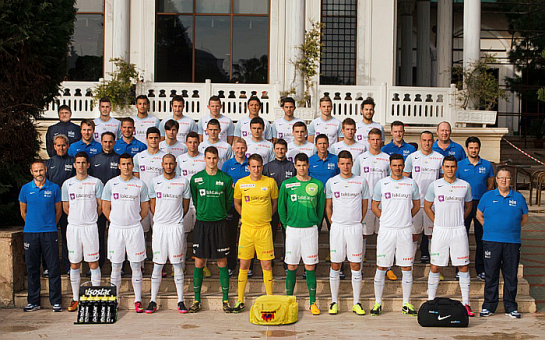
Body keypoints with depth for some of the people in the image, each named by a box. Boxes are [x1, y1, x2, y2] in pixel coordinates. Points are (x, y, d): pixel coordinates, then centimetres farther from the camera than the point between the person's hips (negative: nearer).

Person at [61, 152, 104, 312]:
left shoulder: (96, 182, 2)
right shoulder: (68, 184, 8)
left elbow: (100, 205, 5)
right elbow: (66, 207, 14)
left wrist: (90, 218, 7)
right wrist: (76, 218, 11)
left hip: (90, 227, -2)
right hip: (73, 227, 2)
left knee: (93, 263, -2)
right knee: (74, 264, 5)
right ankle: (75, 298, 13)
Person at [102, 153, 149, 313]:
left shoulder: (140, 184, 3)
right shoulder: (111, 184, 3)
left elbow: (145, 209, 9)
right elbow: (105, 208, 7)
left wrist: (133, 221, 8)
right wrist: (116, 221, 6)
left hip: (134, 229, 0)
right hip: (116, 229, 0)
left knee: (136, 266, 1)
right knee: (116, 266, 5)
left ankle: (138, 300, 7)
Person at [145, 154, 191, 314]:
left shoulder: (183, 182, 3)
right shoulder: (155, 181, 5)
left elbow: (186, 205, 10)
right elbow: (152, 204, 12)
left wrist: (177, 219, 9)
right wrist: (160, 219, 9)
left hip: (176, 226, -1)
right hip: (159, 226, 1)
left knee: (177, 265, 2)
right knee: (157, 264, 2)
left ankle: (181, 301, 9)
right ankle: (153, 301, 8)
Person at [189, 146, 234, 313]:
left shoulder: (226, 179, 1)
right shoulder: (196, 179, 3)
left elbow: (229, 201, 8)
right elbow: (194, 201, 11)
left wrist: (220, 215, 5)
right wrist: (202, 214, 9)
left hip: (219, 224, 0)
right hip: (201, 224, 1)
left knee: (222, 263, 3)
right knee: (199, 263, 2)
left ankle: (225, 300, 10)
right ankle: (197, 300, 11)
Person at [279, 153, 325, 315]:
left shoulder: (317, 185, 3)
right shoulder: (287, 184, 2)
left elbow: (321, 208, 9)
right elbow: (281, 207, 8)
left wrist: (315, 224, 5)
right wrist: (287, 224, 5)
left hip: (310, 229, 0)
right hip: (292, 229, 0)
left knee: (310, 267, 1)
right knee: (291, 266, 5)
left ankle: (313, 303, 7)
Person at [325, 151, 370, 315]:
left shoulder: (361, 182, 4)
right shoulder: (331, 182, 4)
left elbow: (364, 206, 11)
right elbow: (328, 207, 11)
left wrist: (356, 222, 8)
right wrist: (333, 223, 6)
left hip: (355, 227, 0)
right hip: (337, 227, 0)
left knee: (356, 265, 2)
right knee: (335, 265, 2)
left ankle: (356, 303, 9)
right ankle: (334, 302, 11)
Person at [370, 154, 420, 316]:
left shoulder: (411, 183, 6)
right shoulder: (381, 183, 3)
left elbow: (417, 204, 17)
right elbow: (374, 206, 11)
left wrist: (407, 217, 8)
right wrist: (385, 219, 4)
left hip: (405, 230, 1)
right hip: (386, 230, -1)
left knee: (407, 268, 3)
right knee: (381, 267, 1)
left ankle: (406, 303, 12)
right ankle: (378, 302, 10)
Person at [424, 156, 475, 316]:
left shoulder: (465, 186, 4)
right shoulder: (434, 185, 1)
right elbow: (427, 206, 10)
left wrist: (459, 220, 8)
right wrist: (437, 222, 4)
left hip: (459, 231, 1)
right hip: (440, 231, -1)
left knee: (463, 267, 2)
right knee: (435, 267, 2)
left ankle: (466, 303, 9)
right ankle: (431, 301, 12)